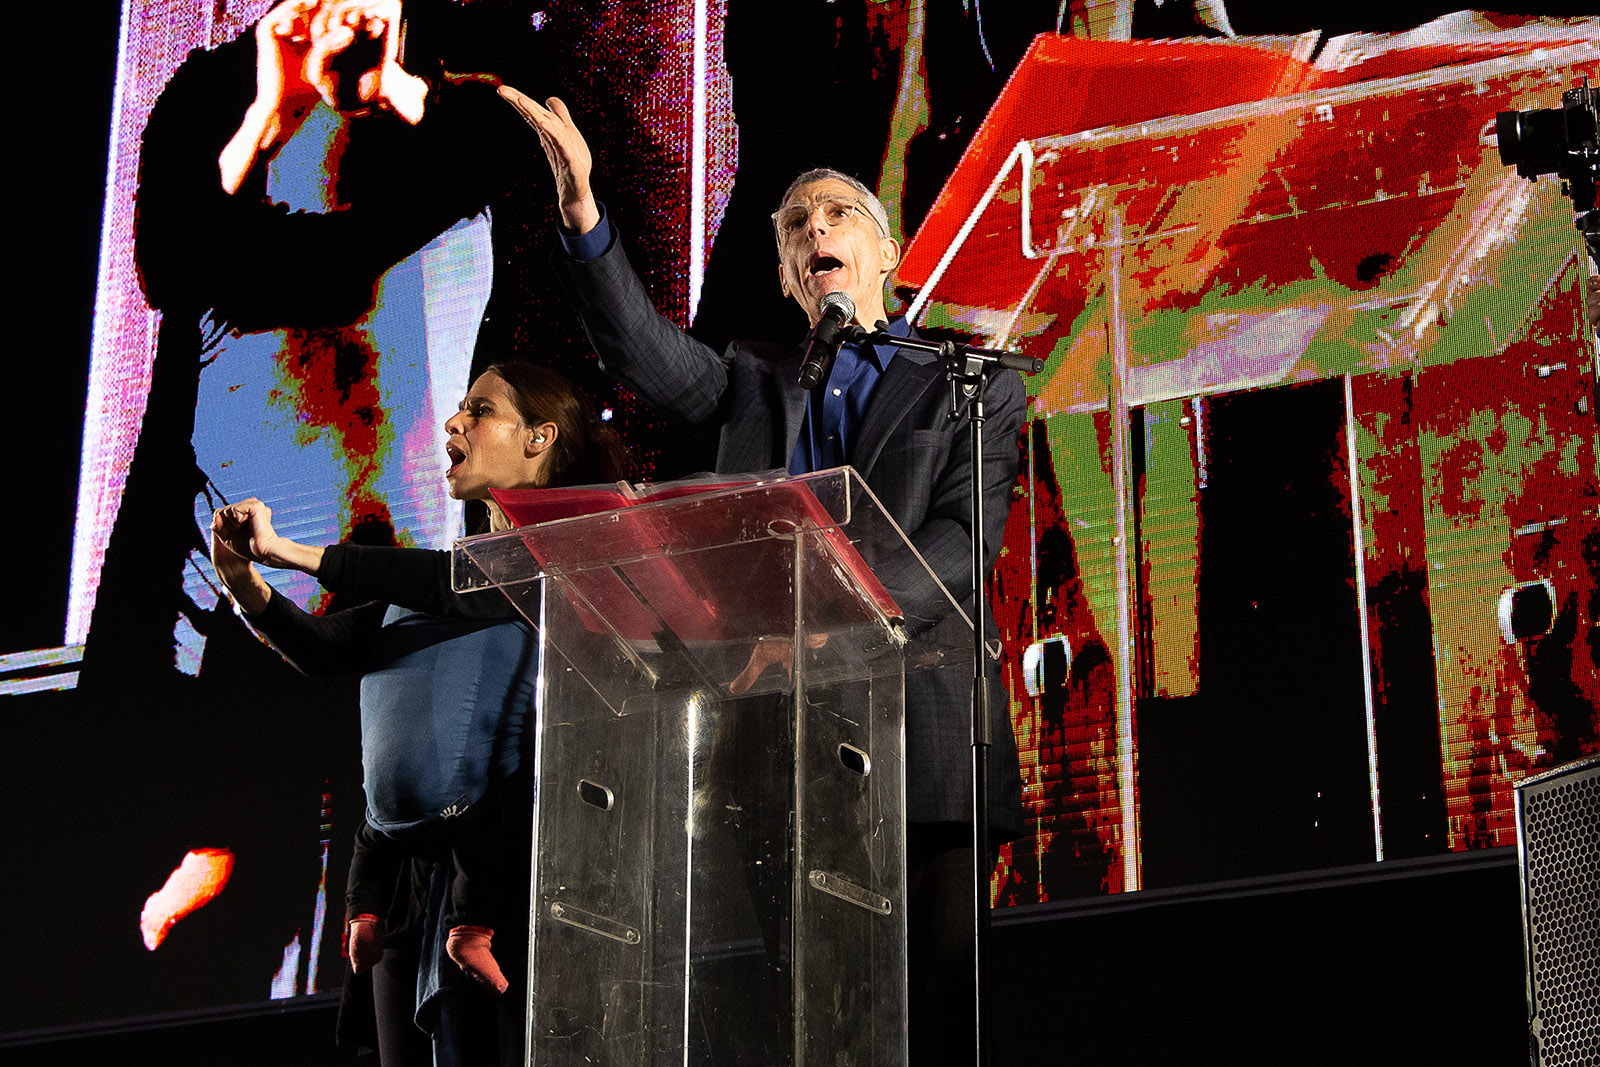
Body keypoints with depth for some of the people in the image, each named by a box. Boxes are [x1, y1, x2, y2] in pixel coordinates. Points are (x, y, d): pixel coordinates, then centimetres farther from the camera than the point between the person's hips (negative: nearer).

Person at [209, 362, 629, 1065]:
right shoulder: (448, 562, 22)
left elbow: (463, 589, -16)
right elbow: (326, 650, 13)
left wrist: (293, 553, -16)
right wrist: (244, 581, -5)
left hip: (501, 849, -7)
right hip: (395, 850, 7)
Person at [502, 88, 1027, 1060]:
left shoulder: (971, 389, 12)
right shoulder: (757, 381, 20)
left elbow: (964, 542, -2)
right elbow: (642, 352, 2)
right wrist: (583, 211, -14)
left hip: (920, 730, -2)